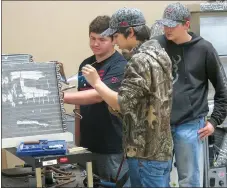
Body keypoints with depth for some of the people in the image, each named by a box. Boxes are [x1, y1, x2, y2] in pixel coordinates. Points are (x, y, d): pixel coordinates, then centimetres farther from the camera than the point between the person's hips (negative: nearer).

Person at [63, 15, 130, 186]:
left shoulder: (119, 66, -12)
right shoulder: (86, 64, 11)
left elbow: (98, 95, -26)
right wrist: (77, 139, 14)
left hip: (112, 146, -7)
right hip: (88, 143, 7)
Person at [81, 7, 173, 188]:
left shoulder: (141, 60, -18)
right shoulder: (159, 53, 12)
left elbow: (122, 104, -21)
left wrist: (96, 82, -11)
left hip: (146, 152, -10)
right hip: (161, 147, 10)